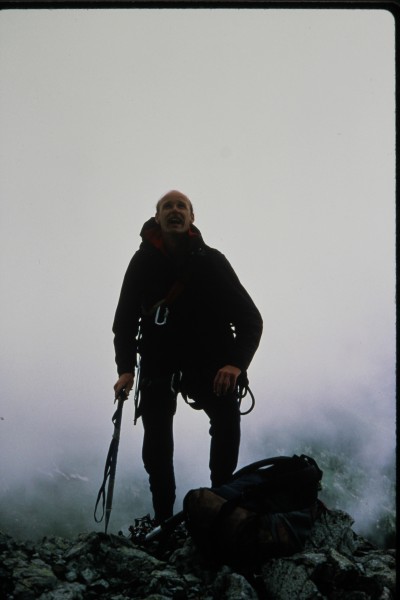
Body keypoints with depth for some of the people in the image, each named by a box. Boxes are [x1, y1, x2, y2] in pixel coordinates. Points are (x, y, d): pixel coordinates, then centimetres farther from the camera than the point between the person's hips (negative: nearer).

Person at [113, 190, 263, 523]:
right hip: (159, 361, 1)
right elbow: (124, 321, 7)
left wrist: (236, 363, -21)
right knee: (156, 442, -11)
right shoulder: (143, 262, 1)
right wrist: (125, 368, -8)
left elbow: (250, 319, -5)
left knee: (227, 413, -27)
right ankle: (163, 518, -1)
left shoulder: (211, 261, -2)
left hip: (208, 359, -1)